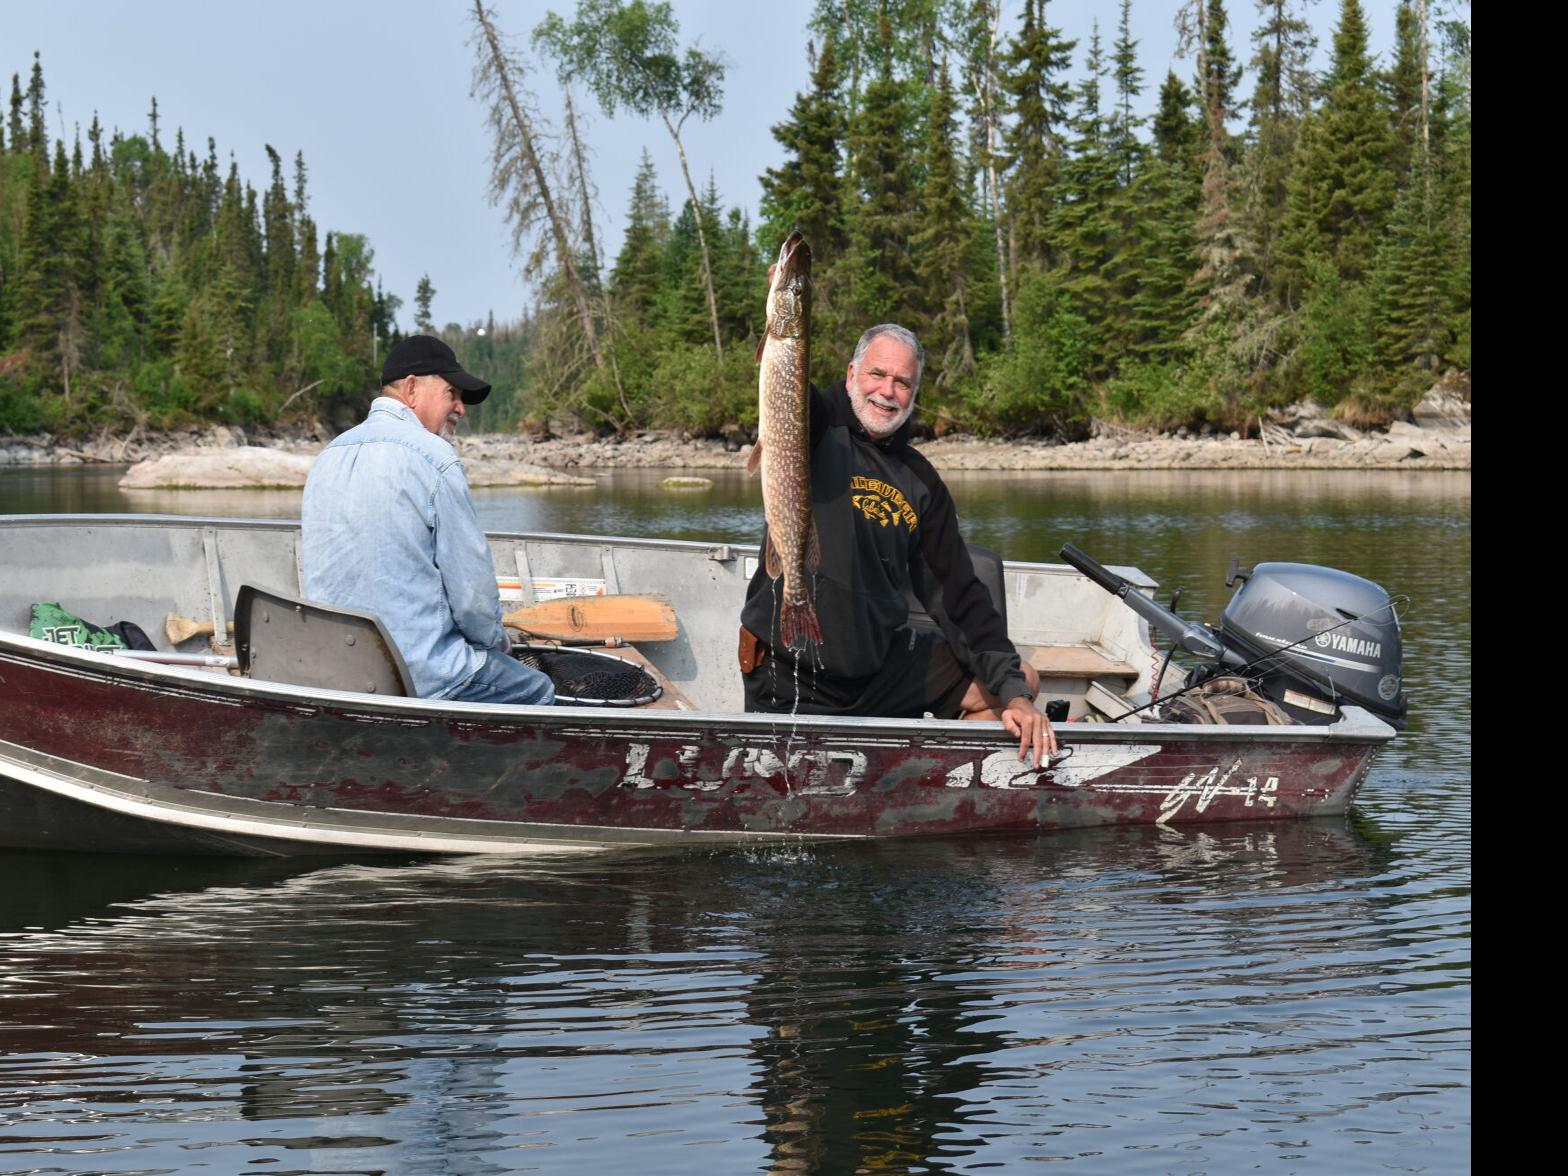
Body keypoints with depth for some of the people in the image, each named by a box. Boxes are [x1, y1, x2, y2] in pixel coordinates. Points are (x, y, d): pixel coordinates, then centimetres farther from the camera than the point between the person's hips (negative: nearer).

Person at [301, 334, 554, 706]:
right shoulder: (434, 459, -14)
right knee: (539, 690, 18)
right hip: (425, 676, -8)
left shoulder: (326, 458, 10)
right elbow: (473, 589, -15)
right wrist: (499, 642, 8)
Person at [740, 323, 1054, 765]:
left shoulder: (921, 482, 8)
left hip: (881, 662, 5)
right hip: (790, 682, -5)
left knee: (1023, 679, 3)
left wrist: (1013, 692, -4)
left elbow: (957, 593, 6)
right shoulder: (818, 428, -4)